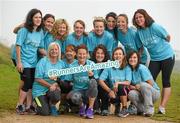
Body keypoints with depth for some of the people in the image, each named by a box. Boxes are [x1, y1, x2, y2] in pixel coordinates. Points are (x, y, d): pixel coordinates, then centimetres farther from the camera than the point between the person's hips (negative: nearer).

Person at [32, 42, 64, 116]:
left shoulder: (61, 63, 6)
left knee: (56, 95, -35)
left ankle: (52, 105, 1)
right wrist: (50, 85, -18)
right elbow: (38, 79, -11)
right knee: (45, 112, -20)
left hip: (53, 90, 3)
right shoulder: (42, 61, -7)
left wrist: (56, 84, -17)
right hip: (40, 90, -3)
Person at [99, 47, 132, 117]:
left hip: (124, 92, -1)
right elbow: (100, 81, -12)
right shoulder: (109, 67, -2)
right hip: (113, 93, 1)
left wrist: (118, 83, -28)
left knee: (121, 87, -32)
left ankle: (125, 109, -16)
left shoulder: (127, 68, -2)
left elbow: (128, 82, -12)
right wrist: (109, 91, -23)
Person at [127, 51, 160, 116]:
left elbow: (151, 83, -17)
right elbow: (129, 85, 2)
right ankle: (142, 109, -2)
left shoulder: (142, 68, -16)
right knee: (131, 94, -29)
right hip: (141, 94, 4)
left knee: (143, 85, -36)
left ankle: (149, 110, -22)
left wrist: (140, 87, -18)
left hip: (154, 92, -4)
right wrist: (134, 87, -17)